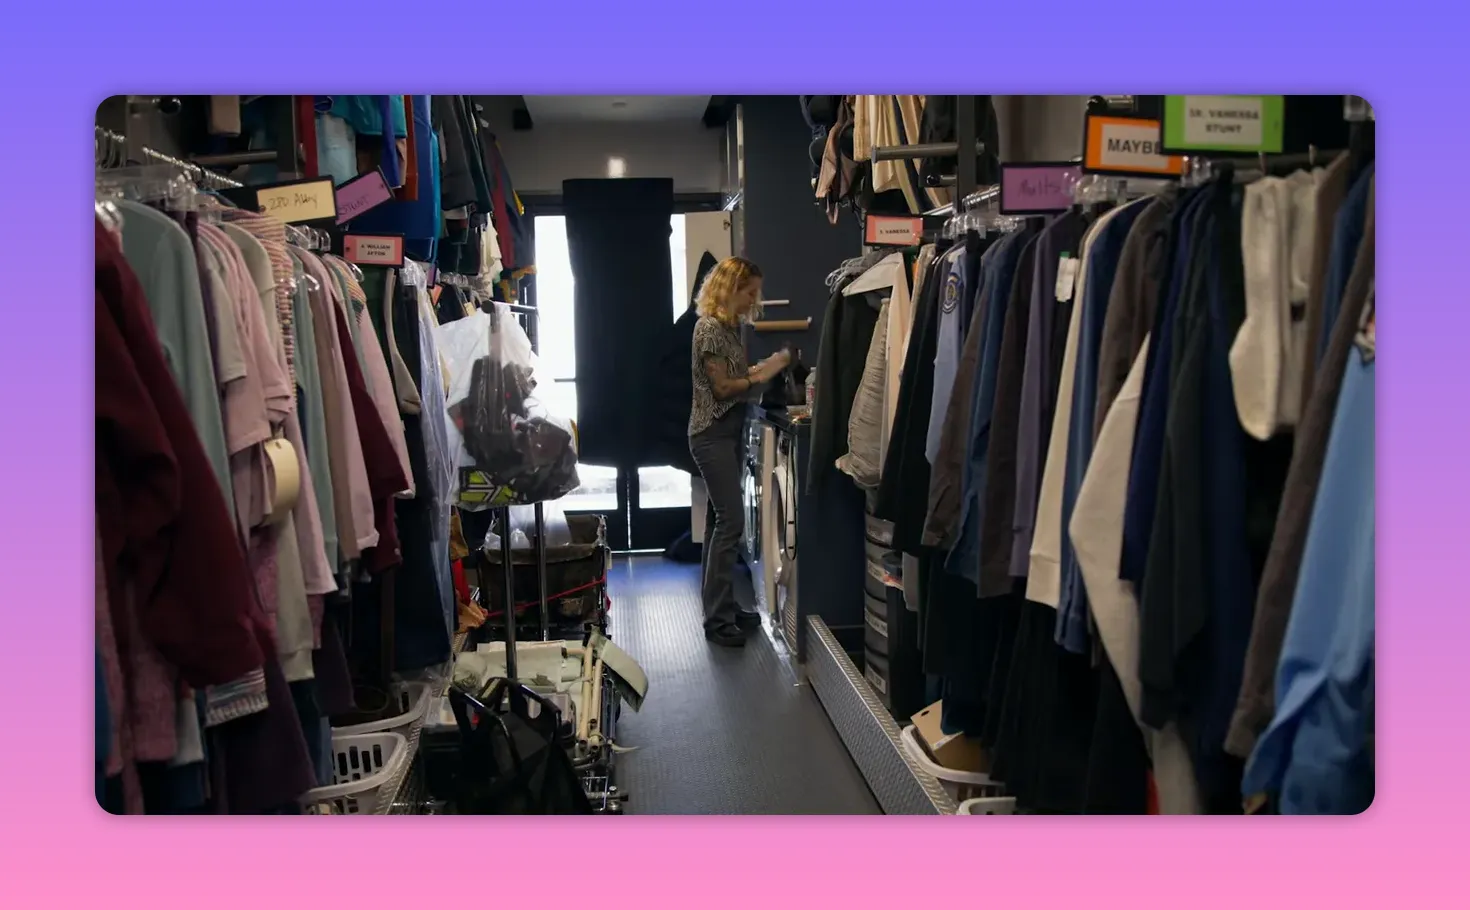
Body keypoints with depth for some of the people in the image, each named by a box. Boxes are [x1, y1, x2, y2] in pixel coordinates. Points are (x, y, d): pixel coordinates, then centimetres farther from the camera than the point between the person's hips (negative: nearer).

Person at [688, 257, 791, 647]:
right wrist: (763, 375, -14)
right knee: (731, 520, -10)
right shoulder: (710, 327, -15)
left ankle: (722, 607, 20)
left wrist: (767, 365, 3)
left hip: (727, 433, 10)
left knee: (722, 519, 12)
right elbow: (722, 387, -16)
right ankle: (718, 619, -4)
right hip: (712, 435, -10)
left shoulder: (731, 325, 13)